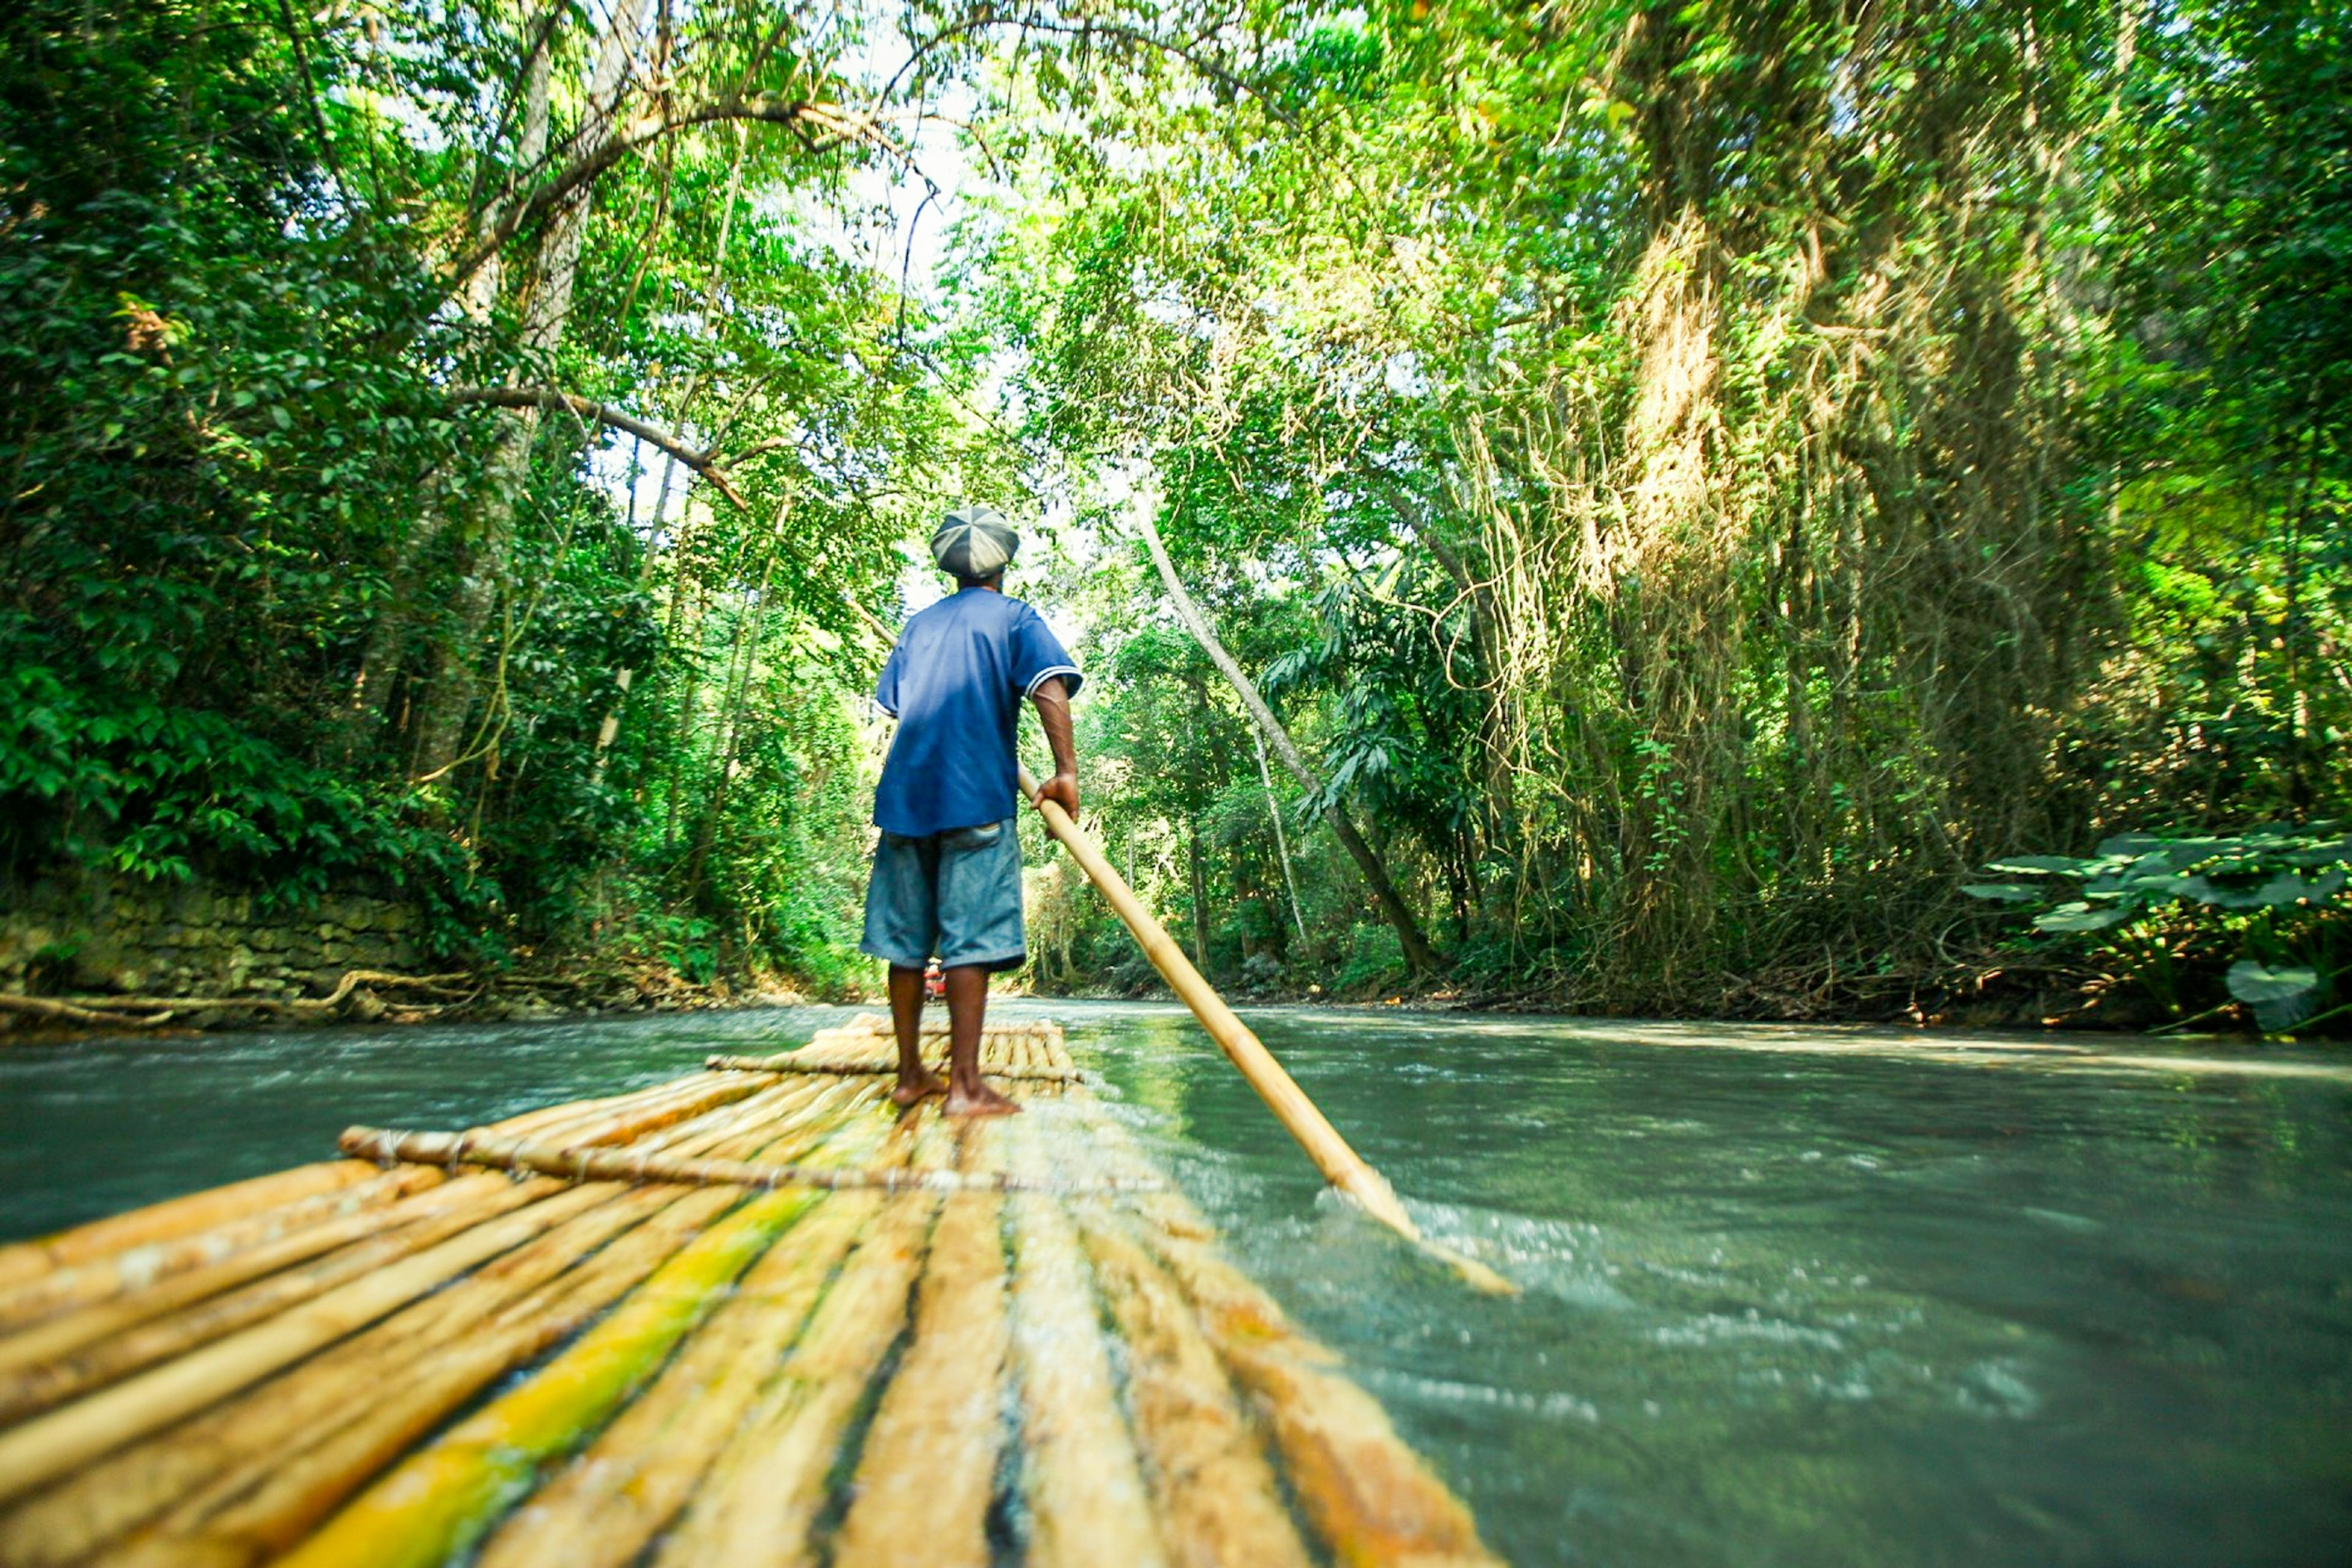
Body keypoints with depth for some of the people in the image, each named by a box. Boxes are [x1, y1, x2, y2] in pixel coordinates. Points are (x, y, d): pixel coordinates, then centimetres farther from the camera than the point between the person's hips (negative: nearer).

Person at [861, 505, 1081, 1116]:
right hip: (976, 793, -5)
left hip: (904, 792, 5)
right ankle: (964, 1085, -9)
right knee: (970, 938, -7)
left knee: (905, 939, 8)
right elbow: (1050, 687, -12)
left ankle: (911, 1074, 15)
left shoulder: (921, 624, 20)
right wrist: (1066, 770, -16)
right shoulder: (1014, 617, 6)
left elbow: (895, 704, 21)